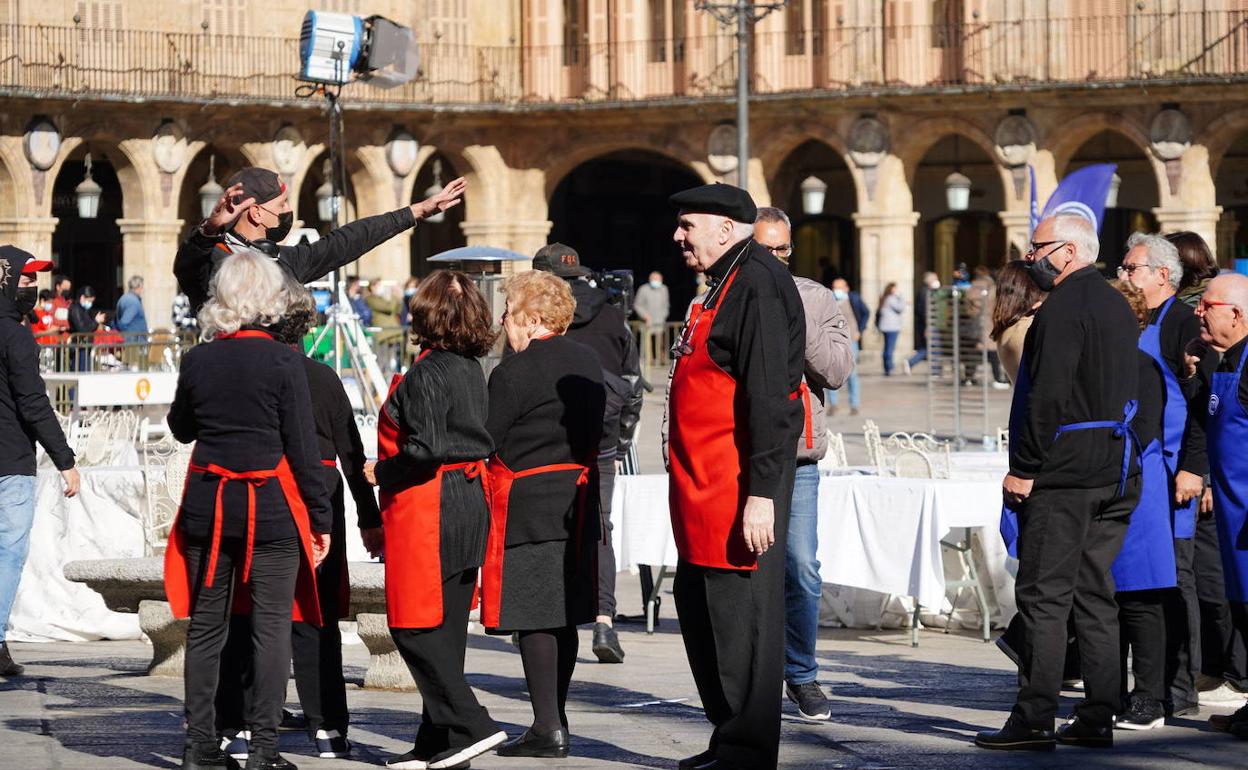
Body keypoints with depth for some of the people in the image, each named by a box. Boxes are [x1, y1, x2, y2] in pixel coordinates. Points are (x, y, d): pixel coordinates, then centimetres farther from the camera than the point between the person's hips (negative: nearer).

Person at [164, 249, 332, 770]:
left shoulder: (197, 359, 0)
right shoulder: (282, 361, -9)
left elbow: (181, 428, 16)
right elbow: (302, 447, -8)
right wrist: (320, 517, -1)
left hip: (207, 504, 3)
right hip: (270, 506, -3)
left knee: (205, 625, 10)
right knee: (272, 627, 1)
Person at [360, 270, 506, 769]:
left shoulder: (426, 375, -15)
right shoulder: (471, 369, 11)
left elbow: (425, 449, -23)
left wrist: (382, 473, -6)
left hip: (429, 510, -9)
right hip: (469, 505, 9)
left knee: (415, 628, -4)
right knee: (445, 628, 11)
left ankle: (470, 726, -10)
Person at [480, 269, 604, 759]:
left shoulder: (514, 371, -14)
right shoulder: (587, 362, 11)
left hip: (526, 501, -8)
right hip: (577, 498, 8)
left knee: (532, 617, -6)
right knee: (562, 615, 12)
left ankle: (547, 728, -8)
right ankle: (556, 717, 17)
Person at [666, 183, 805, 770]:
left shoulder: (757, 284, -15)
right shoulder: (727, 282, 17)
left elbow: (768, 394, -21)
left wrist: (761, 493, -24)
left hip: (738, 485, -11)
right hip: (705, 486, 11)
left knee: (739, 616, -5)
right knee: (697, 606, 16)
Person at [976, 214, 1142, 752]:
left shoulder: (1063, 308, -12)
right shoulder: (1117, 305, 17)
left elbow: (1047, 395, -20)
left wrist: (1024, 468, -17)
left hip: (1065, 471, -9)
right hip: (1115, 474, 9)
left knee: (1043, 597, -6)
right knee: (1094, 595, 10)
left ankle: (1034, 719, -8)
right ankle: (1097, 717, 10)